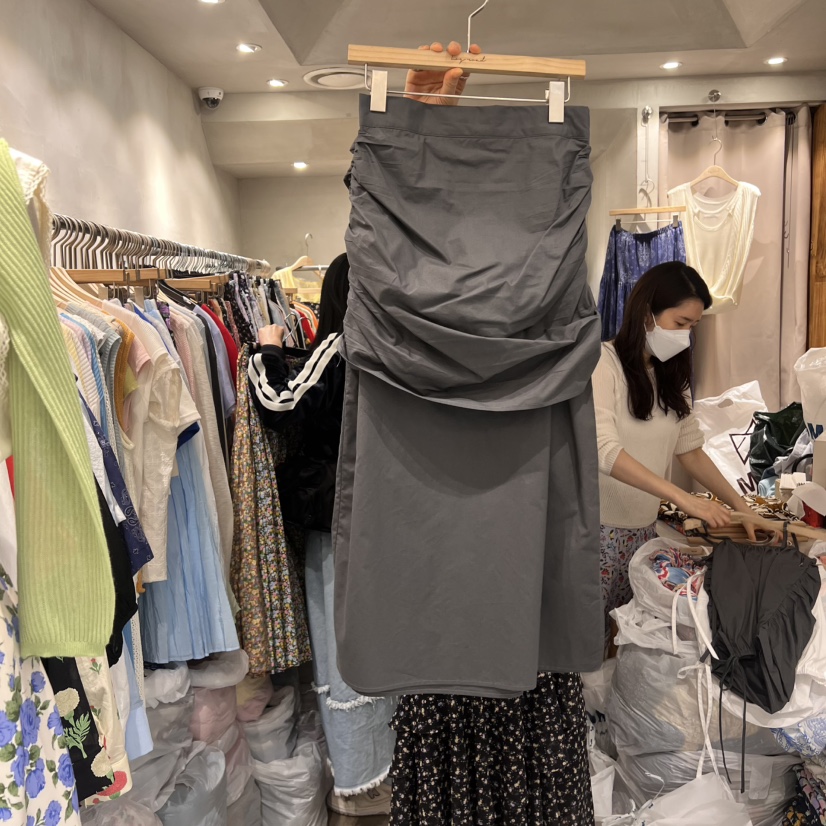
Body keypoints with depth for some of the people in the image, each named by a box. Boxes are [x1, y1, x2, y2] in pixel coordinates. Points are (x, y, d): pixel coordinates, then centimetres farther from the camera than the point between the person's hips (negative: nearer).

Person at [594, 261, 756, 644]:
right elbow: (604, 451, -23)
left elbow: (690, 450, 12)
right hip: (597, 528, -6)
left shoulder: (671, 376, 10)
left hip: (644, 528, 7)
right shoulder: (603, 362, -13)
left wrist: (740, 505, 1)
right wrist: (683, 498, -28)